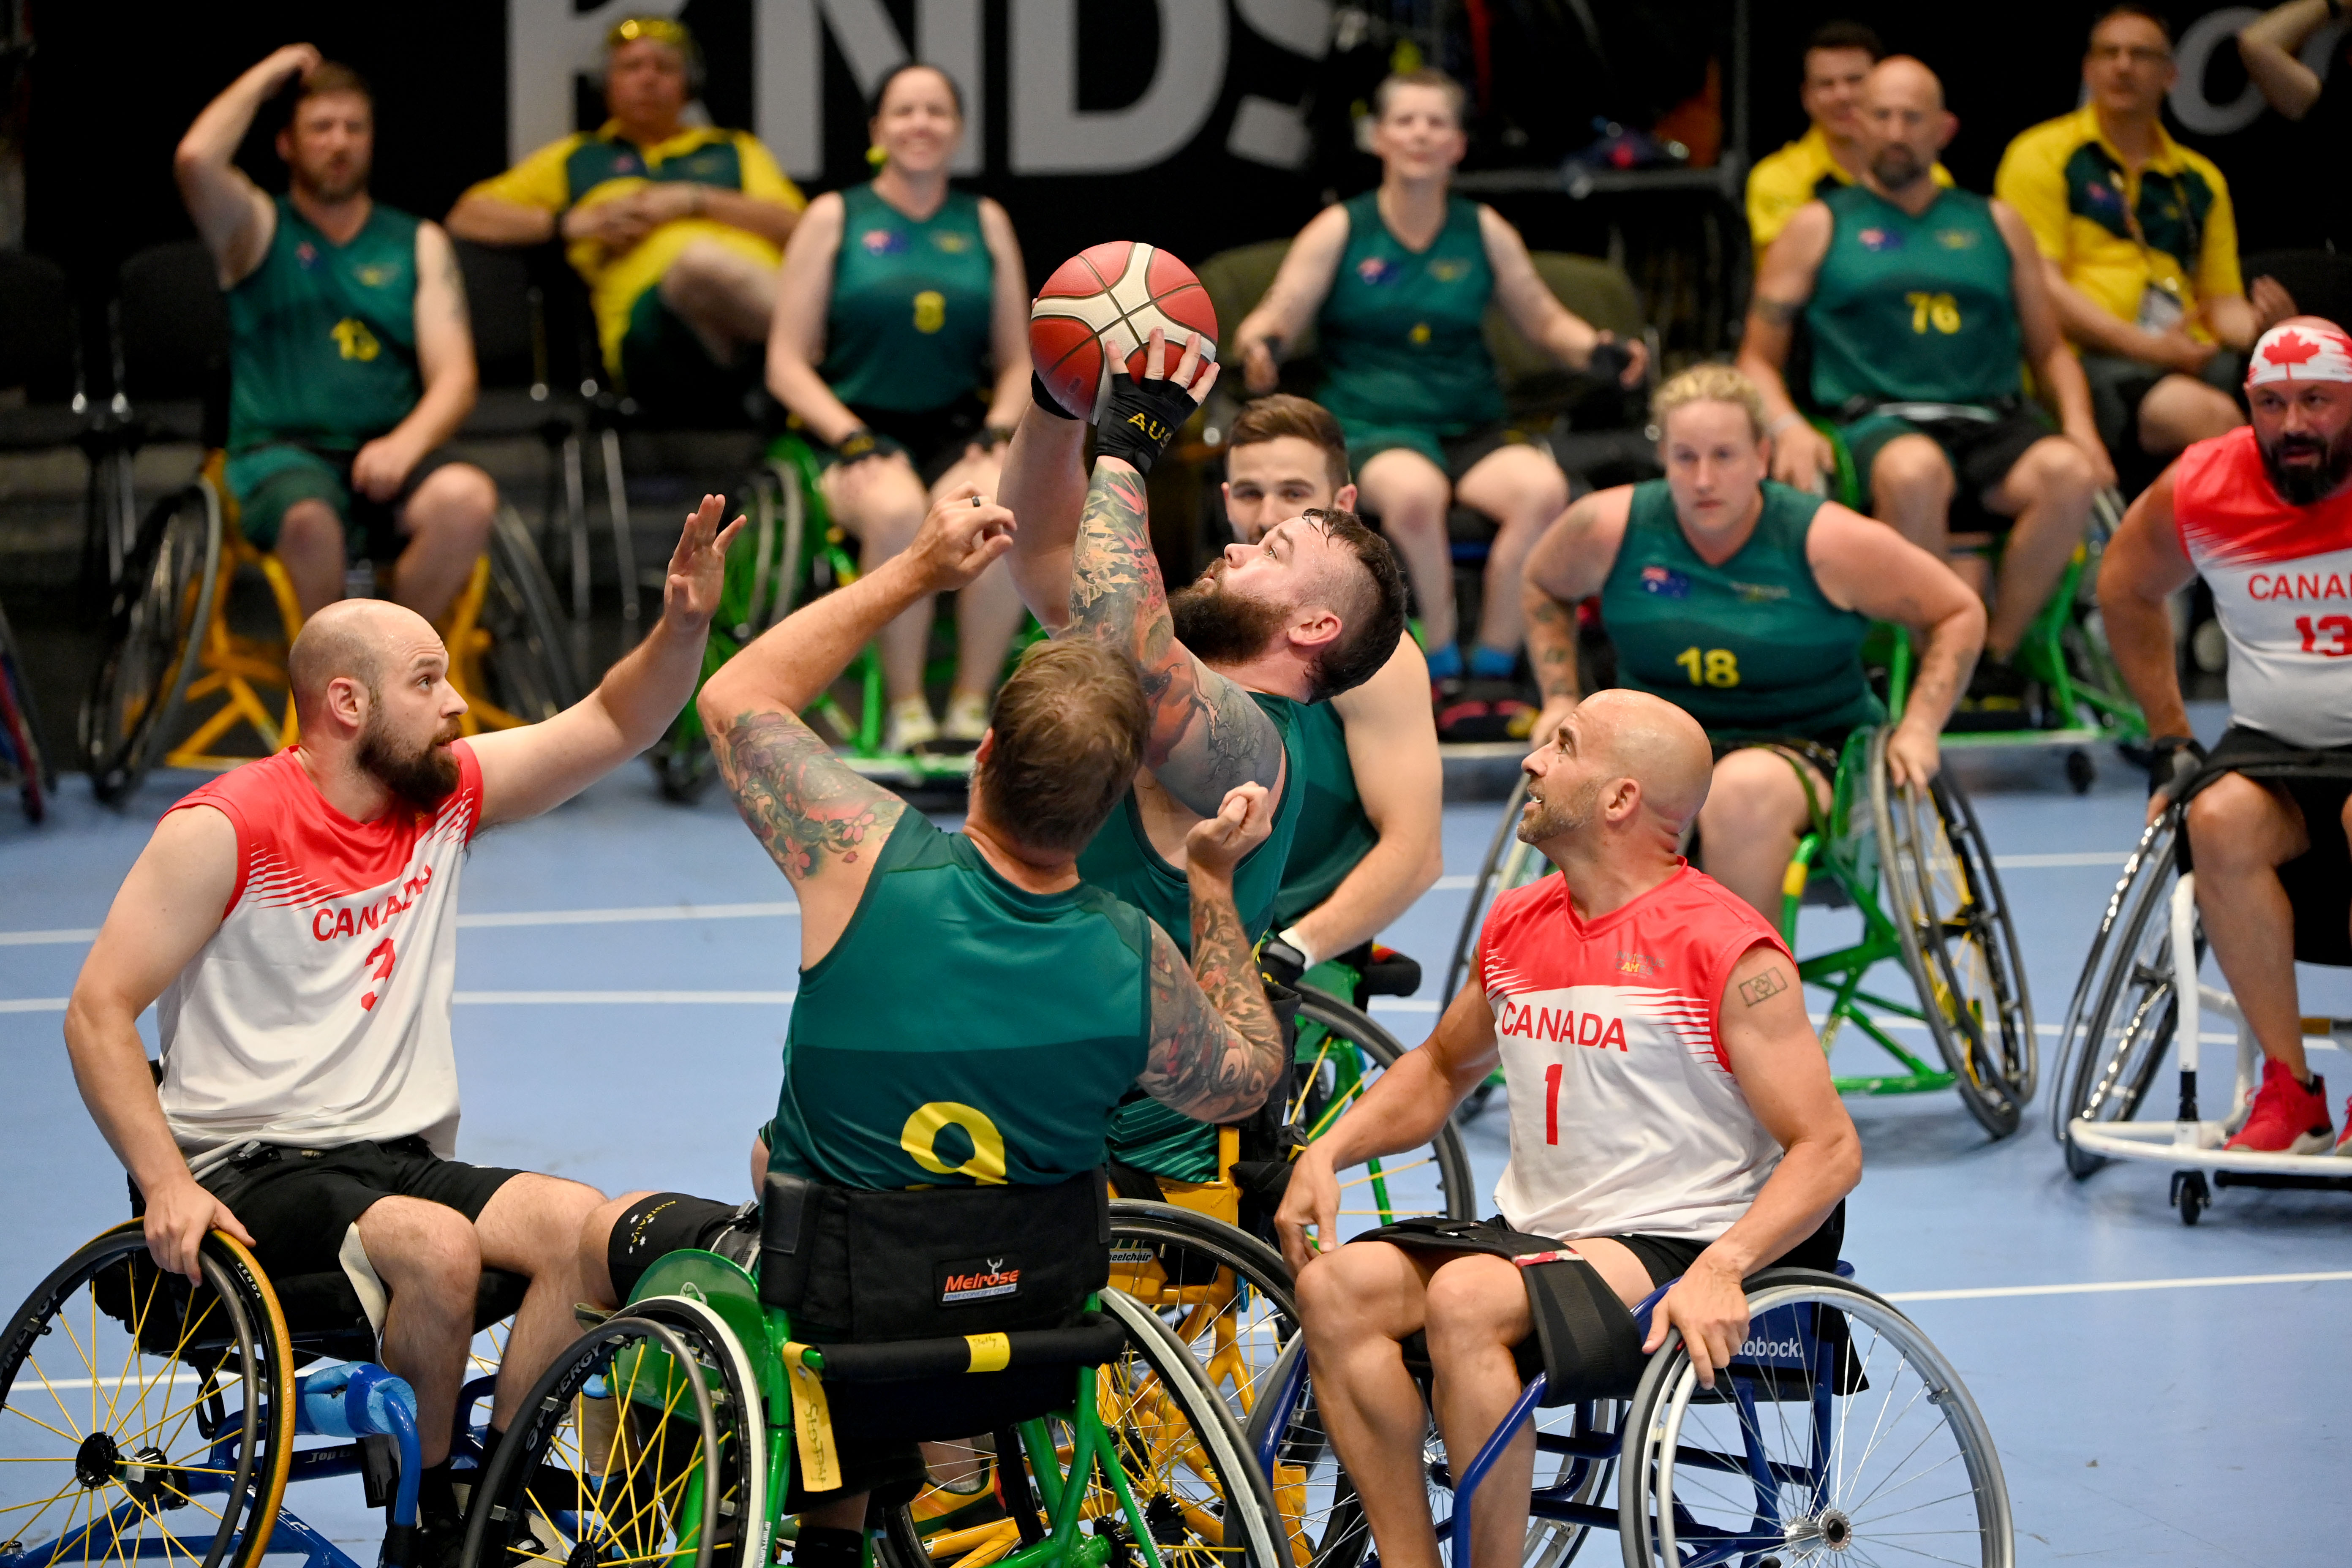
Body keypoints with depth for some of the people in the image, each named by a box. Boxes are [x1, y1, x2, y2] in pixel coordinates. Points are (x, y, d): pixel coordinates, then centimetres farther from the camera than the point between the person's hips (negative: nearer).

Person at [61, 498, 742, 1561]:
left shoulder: (447, 795, 8)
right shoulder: (227, 831, -11)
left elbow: (614, 727, 10)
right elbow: (100, 1010, -12)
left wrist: (685, 624, -10)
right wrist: (167, 1185, -22)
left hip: (399, 1160, 7)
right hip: (251, 1172, -6)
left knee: (582, 1226, -19)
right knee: (437, 1247, -33)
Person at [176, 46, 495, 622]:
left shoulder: (419, 244, 18)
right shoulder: (259, 229, 13)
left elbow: (454, 376, 6)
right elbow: (195, 160, -10)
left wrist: (407, 442, -15)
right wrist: (266, 77, 4)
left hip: (385, 458, 2)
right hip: (280, 454, -2)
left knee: (468, 499, -32)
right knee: (310, 519, -39)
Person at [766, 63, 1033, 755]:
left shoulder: (985, 223, 14)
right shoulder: (836, 218, 7)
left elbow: (1019, 361, 17)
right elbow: (787, 365, 3)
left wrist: (998, 431, -4)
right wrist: (852, 440, -12)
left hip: (958, 431, 2)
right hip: (859, 430, -2)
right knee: (897, 510, -38)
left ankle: (971, 707, -22)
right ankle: (907, 716, -25)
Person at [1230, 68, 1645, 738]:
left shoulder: (1484, 232, 12)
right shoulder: (1340, 231, 5)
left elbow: (1548, 323, 21)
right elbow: (1272, 322, 1)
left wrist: (1598, 349, 0)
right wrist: (1259, 348, -23)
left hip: (1473, 432, 3)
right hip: (1370, 430, -3)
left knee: (1544, 489, -32)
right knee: (1413, 493, -40)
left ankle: (1492, 671, -21)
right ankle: (1442, 675, -24)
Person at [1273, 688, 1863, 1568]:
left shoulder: (1727, 951, -11)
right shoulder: (1515, 926, 11)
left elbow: (1828, 1149, -13)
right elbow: (1443, 1067, 29)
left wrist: (1721, 1269, -29)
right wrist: (1328, 1152, 10)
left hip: (1668, 1251, -7)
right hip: (1530, 1232, 7)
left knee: (1464, 1297, -32)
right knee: (1335, 1285, -17)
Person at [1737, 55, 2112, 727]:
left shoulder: (1995, 224, 24)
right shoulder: (1821, 226, 17)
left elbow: (2049, 350, 26)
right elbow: (1758, 359, 14)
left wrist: (2079, 425, 4)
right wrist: (1787, 426, -8)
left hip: (1994, 422, 3)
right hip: (1878, 420, -3)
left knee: (2069, 475, -33)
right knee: (1914, 472, -41)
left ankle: (1997, 653, -17)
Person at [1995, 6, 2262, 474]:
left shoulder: (2201, 180, 25)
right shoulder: (2043, 156, 8)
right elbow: (2041, 287, -3)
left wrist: (2265, 335, -3)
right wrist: (2147, 348, -12)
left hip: (2188, 361, 5)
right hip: (2093, 359, -5)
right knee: (2209, 415, -36)